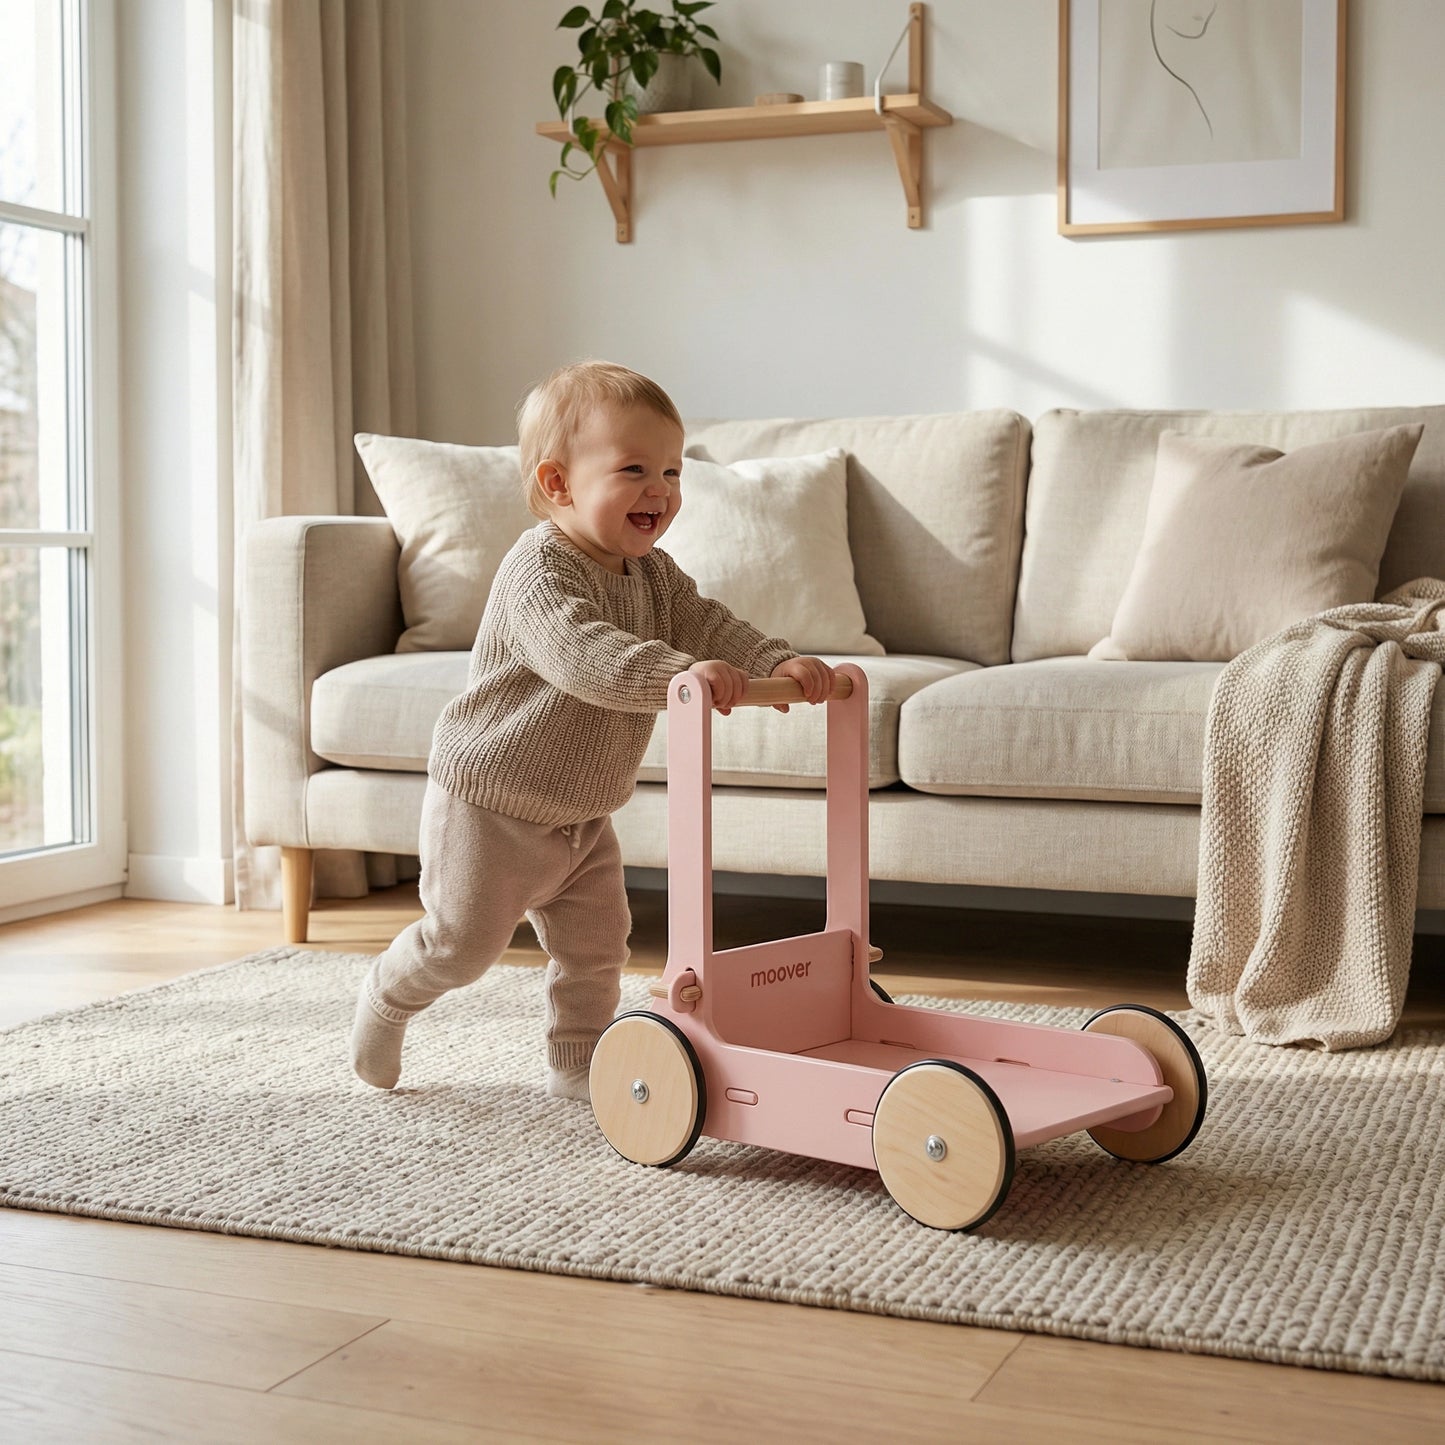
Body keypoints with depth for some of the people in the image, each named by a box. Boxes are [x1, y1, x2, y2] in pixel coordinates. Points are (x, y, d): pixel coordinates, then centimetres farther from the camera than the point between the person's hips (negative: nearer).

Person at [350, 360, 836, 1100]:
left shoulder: (652, 574, 3)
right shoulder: (540, 567, -26)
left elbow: (706, 626, -4)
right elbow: (581, 653, -41)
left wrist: (779, 664, -24)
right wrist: (679, 675, -54)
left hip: (585, 812, 8)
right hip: (491, 803, -8)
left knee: (596, 943, 11)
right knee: (463, 941, 2)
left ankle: (579, 1064, 28)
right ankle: (389, 998, 30)